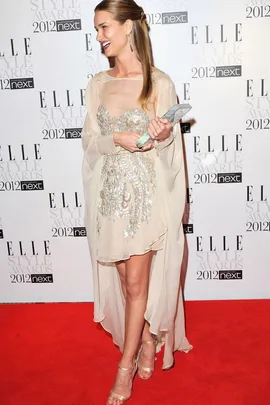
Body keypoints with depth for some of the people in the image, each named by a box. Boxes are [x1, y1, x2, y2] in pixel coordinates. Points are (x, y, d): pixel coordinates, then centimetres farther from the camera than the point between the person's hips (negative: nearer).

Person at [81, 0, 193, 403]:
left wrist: (162, 136, -23)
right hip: (110, 193, 4)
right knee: (125, 280, 13)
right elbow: (90, 142, 4)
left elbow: (169, 144, -1)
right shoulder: (98, 84, 7)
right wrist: (117, 139, -16)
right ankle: (147, 340, 38)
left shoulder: (159, 82, -5)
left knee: (137, 282, 4)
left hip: (146, 193, -4)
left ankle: (125, 365, 23)